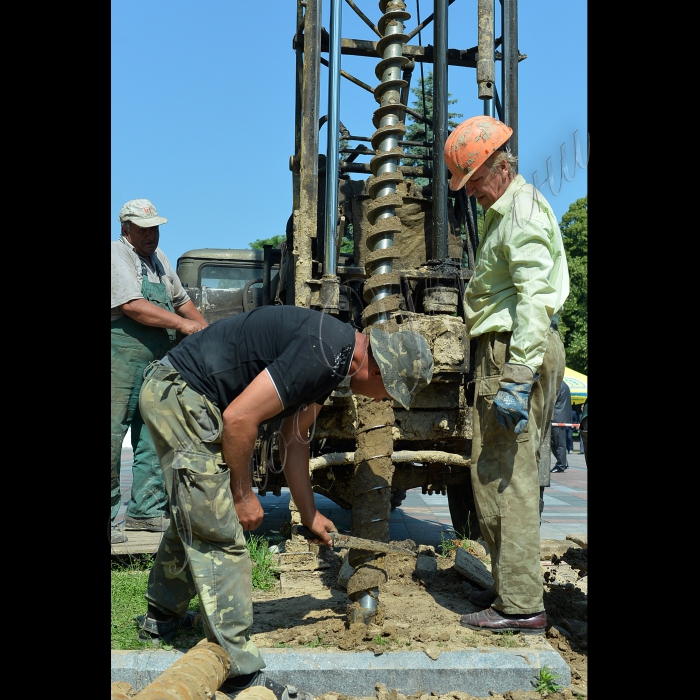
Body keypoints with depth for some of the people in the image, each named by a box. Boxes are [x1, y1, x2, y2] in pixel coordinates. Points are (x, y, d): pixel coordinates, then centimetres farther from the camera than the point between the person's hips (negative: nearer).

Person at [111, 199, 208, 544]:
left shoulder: (157, 257, 20)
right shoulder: (117, 254, -6)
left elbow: (180, 299, 30)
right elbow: (132, 306, -19)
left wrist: (207, 329, 18)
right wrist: (181, 323, -21)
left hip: (158, 360, 8)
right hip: (122, 357, -8)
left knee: (154, 439, 10)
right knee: (112, 436, -6)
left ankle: (146, 510, 19)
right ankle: (107, 516, 2)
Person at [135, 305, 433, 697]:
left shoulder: (332, 357, 9)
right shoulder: (323, 353, -23)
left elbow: (295, 441, 17)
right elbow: (239, 418, -25)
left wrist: (310, 516, 21)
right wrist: (244, 494, -11)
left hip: (173, 396, 11)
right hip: (180, 396, -11)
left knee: (193, 520, 25)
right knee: (219, 536, -7)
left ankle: (162, 618, 45)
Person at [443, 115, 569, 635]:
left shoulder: (524, 212, -11)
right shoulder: (507, 211, 22)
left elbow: (535, 300, -23)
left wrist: (517, 380, -28)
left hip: (516, 352, -11)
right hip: (507, 351, 11)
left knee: (503, 475, -8)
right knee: (511, 473, 14)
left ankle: (521, 606, 0)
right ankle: (512, 587, 25)